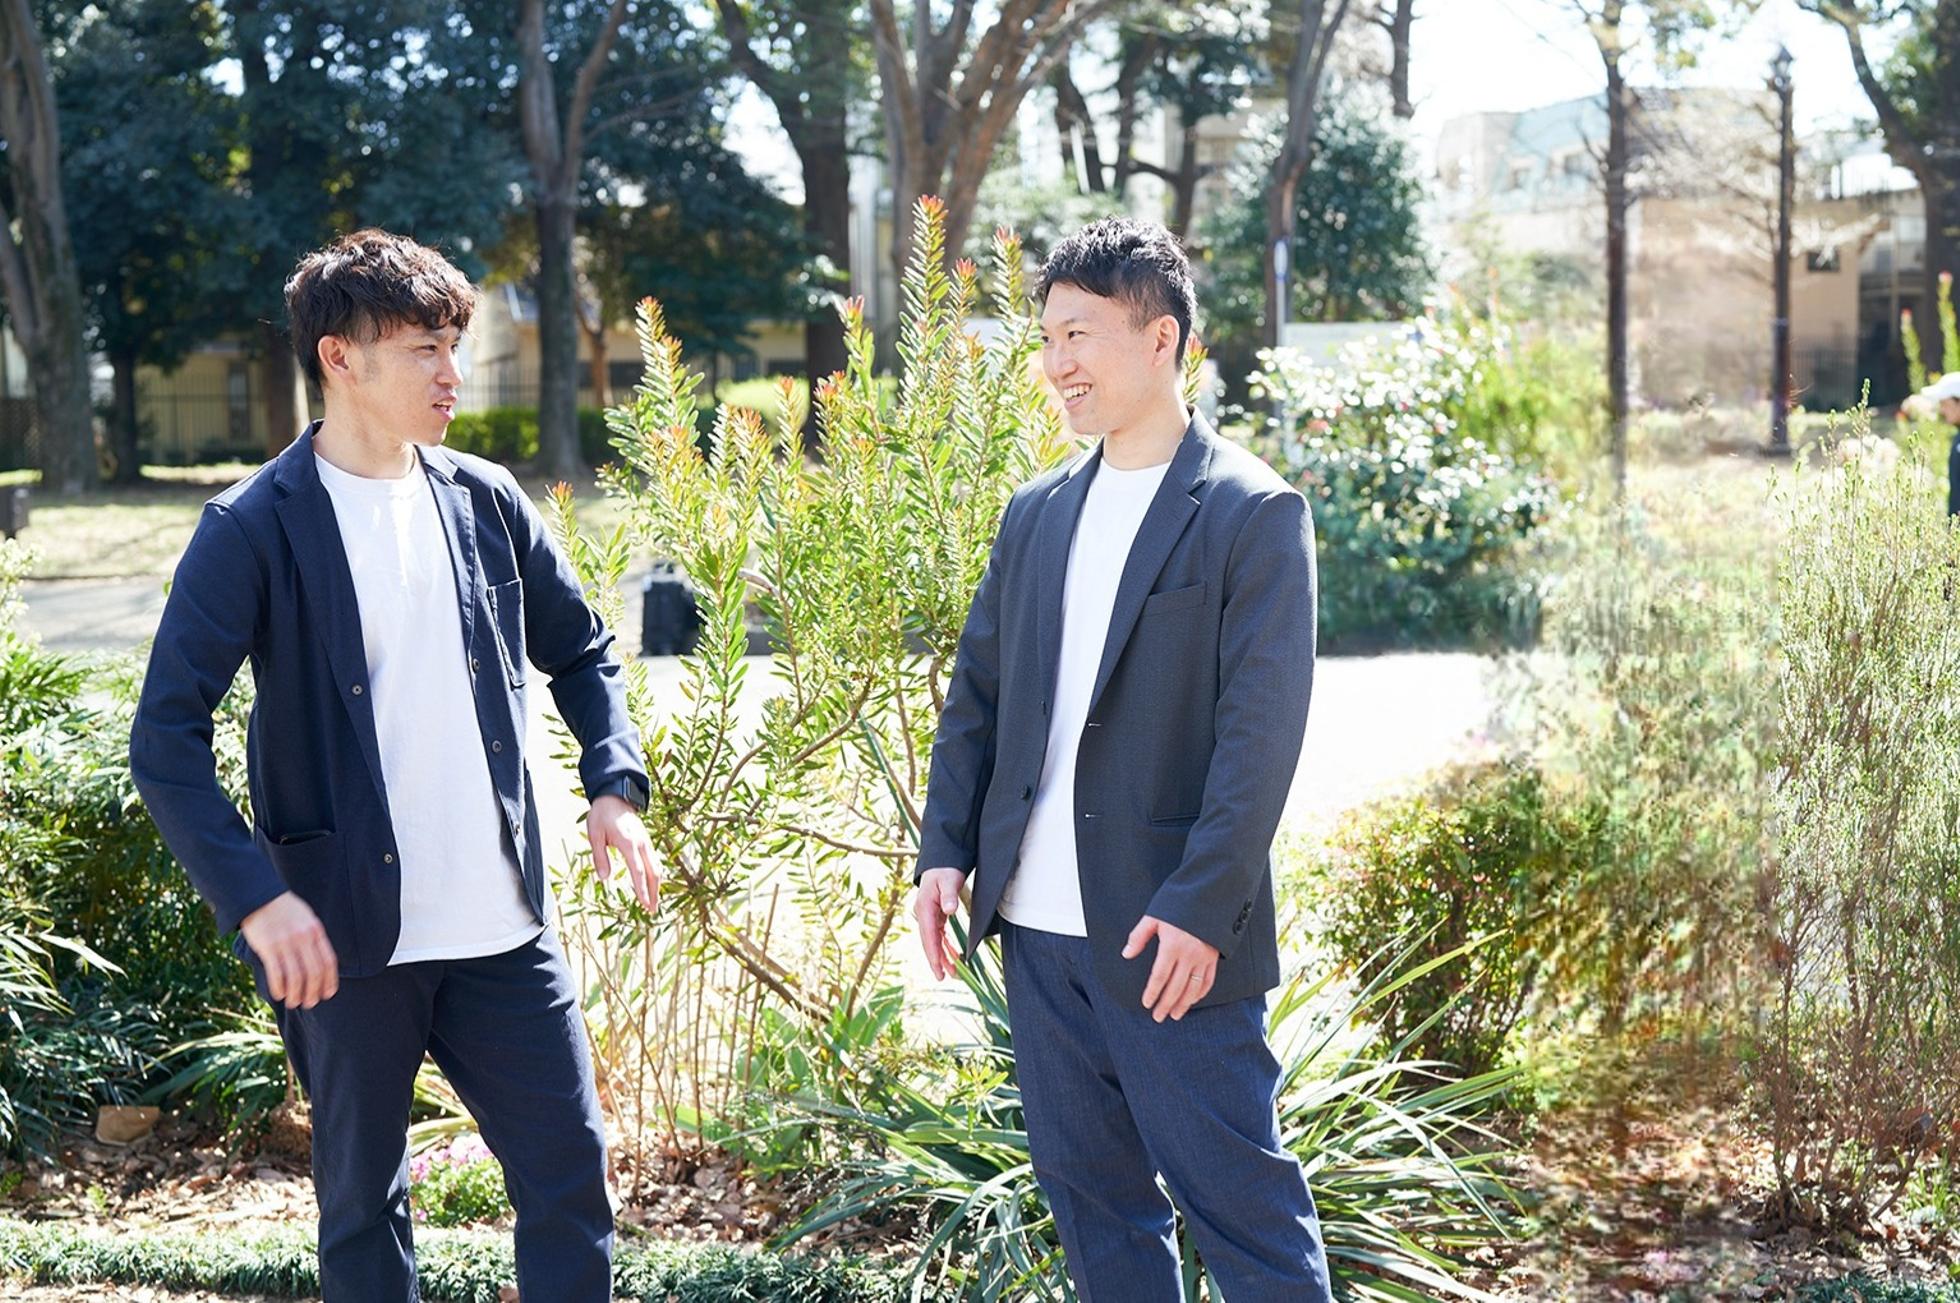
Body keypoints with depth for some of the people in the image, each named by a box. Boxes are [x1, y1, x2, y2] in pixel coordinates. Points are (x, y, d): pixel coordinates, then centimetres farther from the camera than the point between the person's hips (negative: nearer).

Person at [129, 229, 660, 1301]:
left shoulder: (483, 500, 5)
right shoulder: (252, 531, -9)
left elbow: (579, 650, 18)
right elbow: (165, 740, -12)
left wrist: (614, 785, 2)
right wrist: (255, 898, -22)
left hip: (501, 924, 4)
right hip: (345, 935, -4)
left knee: (570, 1168, 7)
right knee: (362, 1201, 10)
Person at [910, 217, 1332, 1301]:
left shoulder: (1255, 514, -7)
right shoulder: (1037, 514, 12)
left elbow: (1261, 730, -13)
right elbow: (975, 694, 15)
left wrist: (1199, 908, -19)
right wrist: (944, 848, 3)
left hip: (1171, 936, -6)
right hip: (1039, 928, 6)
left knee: (1241, 1204, -1)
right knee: (1092, 1201, 14)